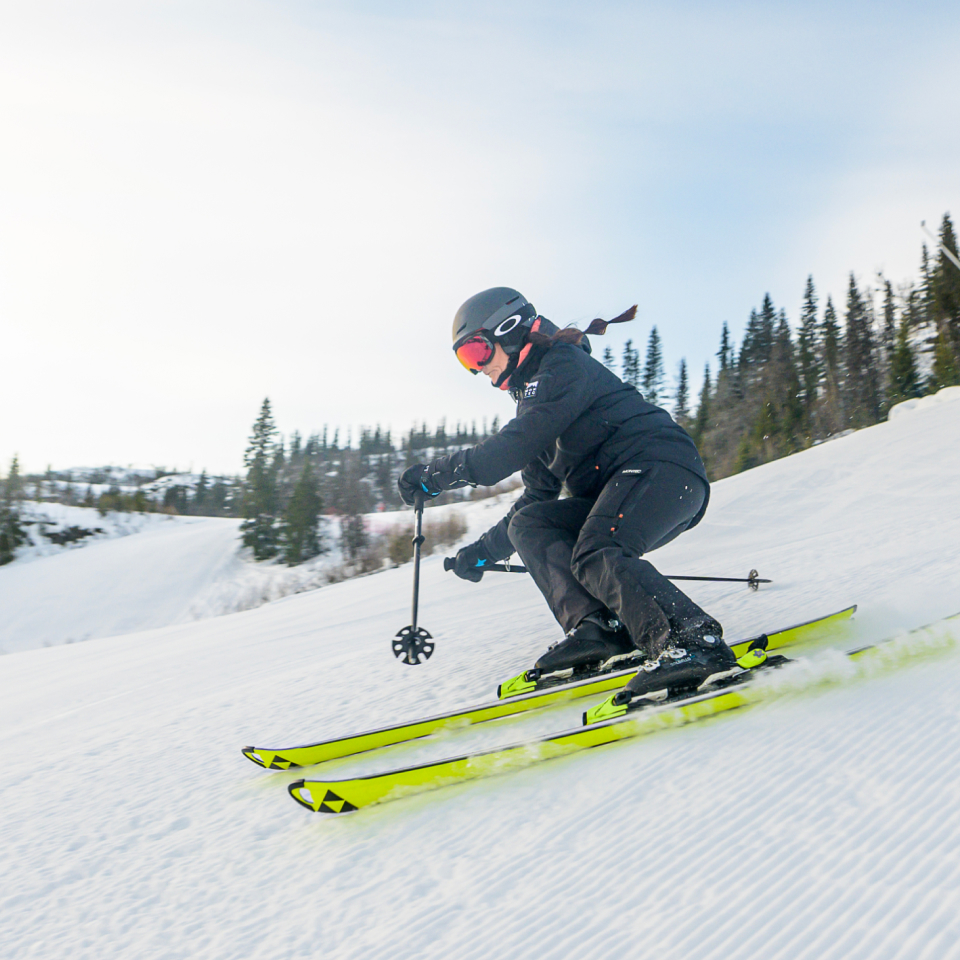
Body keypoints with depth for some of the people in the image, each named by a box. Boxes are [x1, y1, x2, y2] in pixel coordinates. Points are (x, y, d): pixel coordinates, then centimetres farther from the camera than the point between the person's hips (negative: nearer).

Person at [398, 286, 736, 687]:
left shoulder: (564, 365, -3)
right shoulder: (533, 394, 26)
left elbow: (515, 446, -16)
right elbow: (539, 496, 27)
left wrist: (438, 472, -11)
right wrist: (485, 550, 25)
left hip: (663, 466, -9)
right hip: (620, 489, 10)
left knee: (595, 555, -30)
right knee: (528, 524, -2)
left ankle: (694, 642, -36)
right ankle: (595, 627, -18)